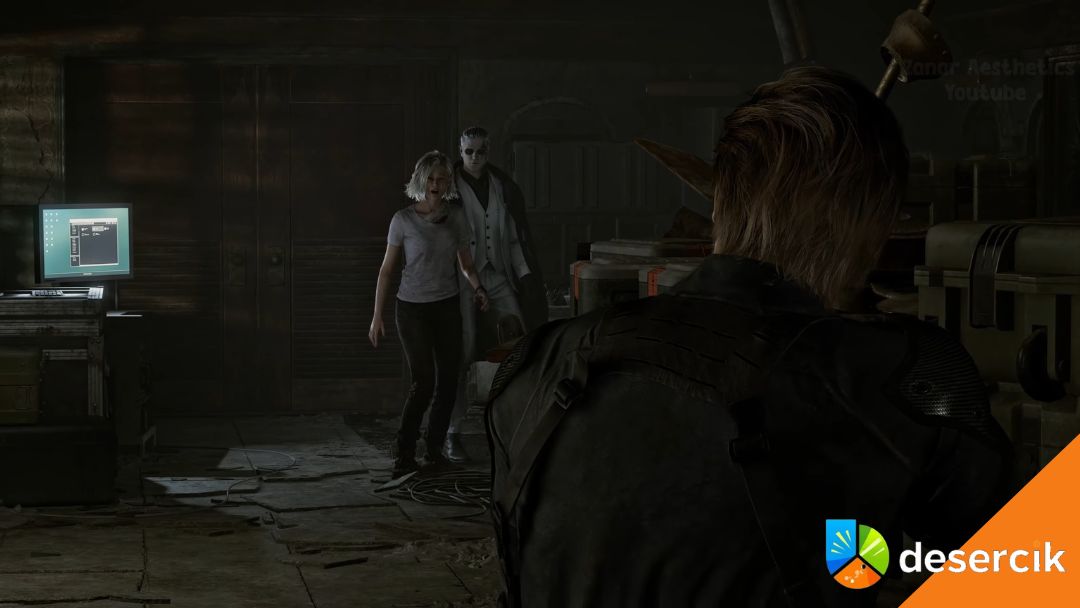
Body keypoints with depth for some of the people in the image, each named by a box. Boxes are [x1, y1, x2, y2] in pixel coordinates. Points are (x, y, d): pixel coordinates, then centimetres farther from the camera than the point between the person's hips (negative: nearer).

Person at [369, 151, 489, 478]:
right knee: (424, 382, -9)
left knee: (448, 380, 2)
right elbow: (386, 269, -1)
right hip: (413, 309, -4)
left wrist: (477, 288, -9)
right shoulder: (403, 220, -6)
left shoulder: (456, 217, 3)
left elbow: (465, 263, 12)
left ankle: (435, 447, 17)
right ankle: (404, 454, 2)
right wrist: (377, 316, -3)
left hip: (447, 307, 4)